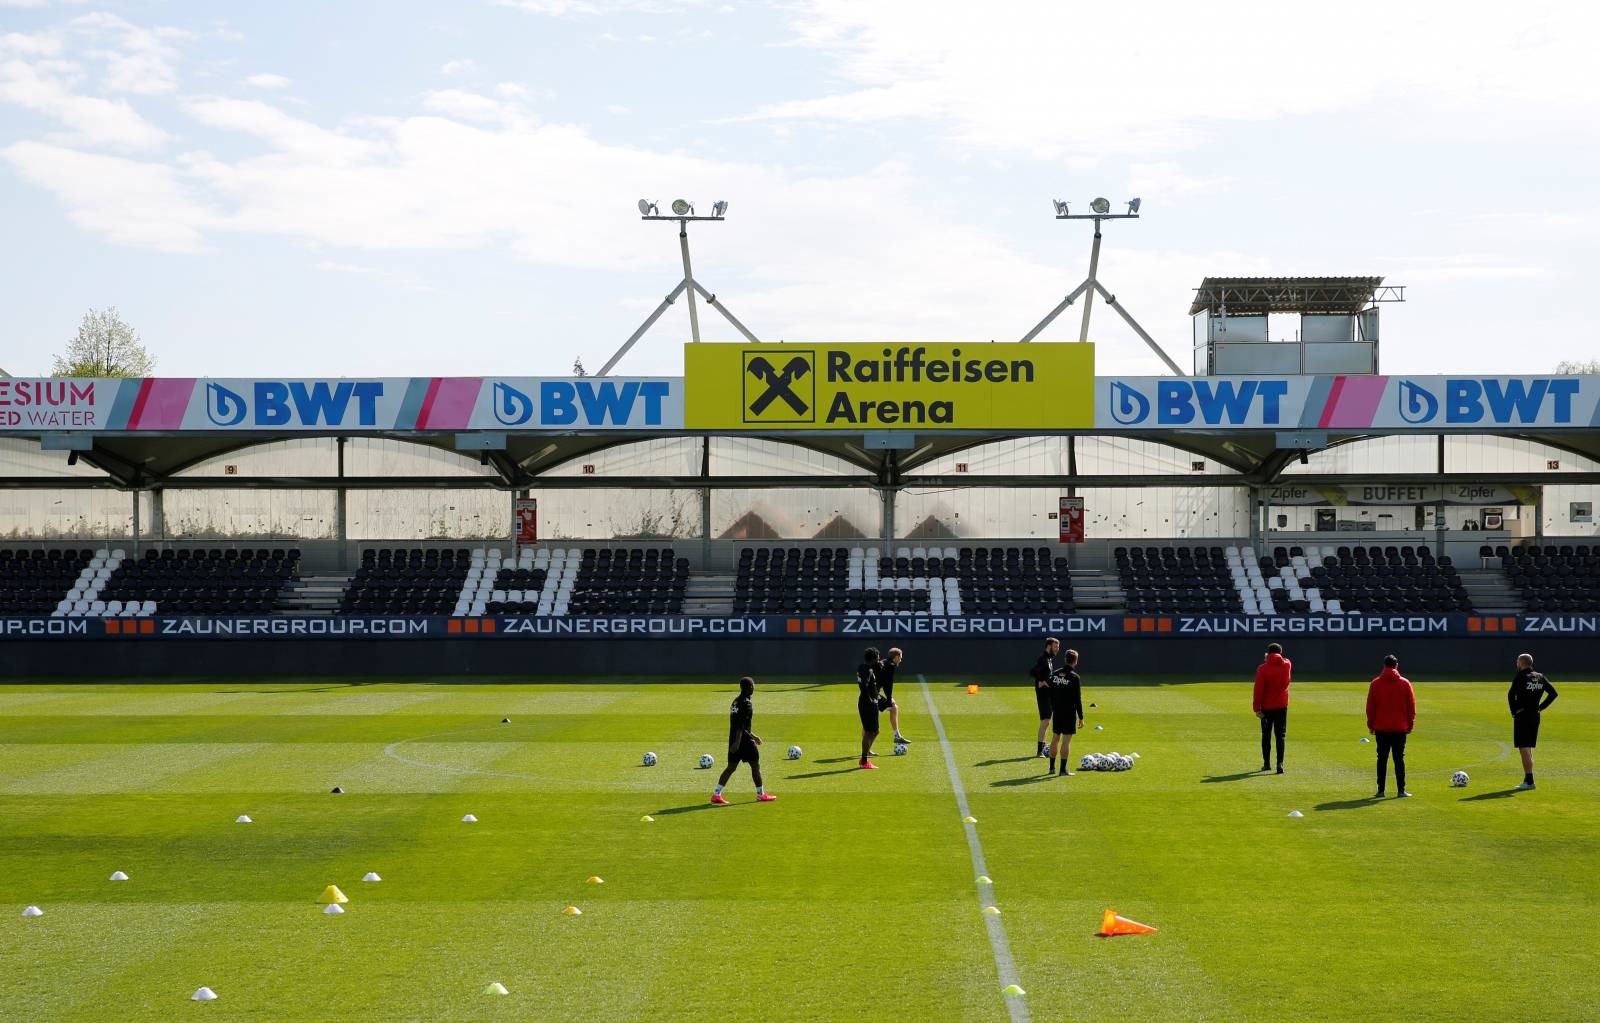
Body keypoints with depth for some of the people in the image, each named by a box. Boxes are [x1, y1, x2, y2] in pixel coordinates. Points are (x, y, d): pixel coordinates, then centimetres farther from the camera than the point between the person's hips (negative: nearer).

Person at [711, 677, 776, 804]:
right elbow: (741, 725, -22)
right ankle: (761, 795, 15)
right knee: (755, 765, 5)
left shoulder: (736, 701, 15)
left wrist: (752, 735, 30)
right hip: (744, 740, -8)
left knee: (731, 767, 7)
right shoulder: (747, 703, -14)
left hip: (734, 739, 8)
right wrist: (738, 742, -25)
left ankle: (716, 795, -1)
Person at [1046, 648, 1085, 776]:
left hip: (1056, 712, 6)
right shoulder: (1074, 677, -13)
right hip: (1069, 713, -6)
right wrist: (1081, 717, -8)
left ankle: (1052, 767, 19)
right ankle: (1063, 769, -3)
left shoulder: (1055, 674, 4)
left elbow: (1050, 695, 9)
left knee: (1056, 738, 15)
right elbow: (1077, 699, -13)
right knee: (1066, 740, -2)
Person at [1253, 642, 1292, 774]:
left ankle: (1266, 763, 17)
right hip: (1282, 706, 1)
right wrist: (1274, 659, 25)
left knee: (1266, 736, 11)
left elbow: (1258, 689, -12)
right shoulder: (1287, 665, -3)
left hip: (1266, 707, -1)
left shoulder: (1262, 668, -10)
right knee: (1280, 736, 1)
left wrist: (1257, 708, -9)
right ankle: (1280, 763, -12)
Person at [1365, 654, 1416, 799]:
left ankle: (1380, 790, 4)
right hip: (1400, 727, 0)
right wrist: (1410, 724, 11)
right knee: (1399, 759, 2)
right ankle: (1401, 790, 0)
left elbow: (1370, 706, 1)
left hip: (1381, 727, 0)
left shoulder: (1375, 684, -1)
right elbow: (1412, 706, 2)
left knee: (1382, 758, 5)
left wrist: (1370, 724, 9)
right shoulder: (1405, 683, -1)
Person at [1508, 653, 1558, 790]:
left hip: (1522, 716, -7)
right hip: (1535, 716, 7)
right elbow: (1553, 693, 10)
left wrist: (1514, 711, -10)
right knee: (1528, 749, 16)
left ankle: (1529, 781, -11)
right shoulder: (1540, 677, 9)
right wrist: (1540, 707, 10)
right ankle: (1527, 780, 19)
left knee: (1524, 749, -6)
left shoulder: (1519, 677, -11)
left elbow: (1511, 695, -22)